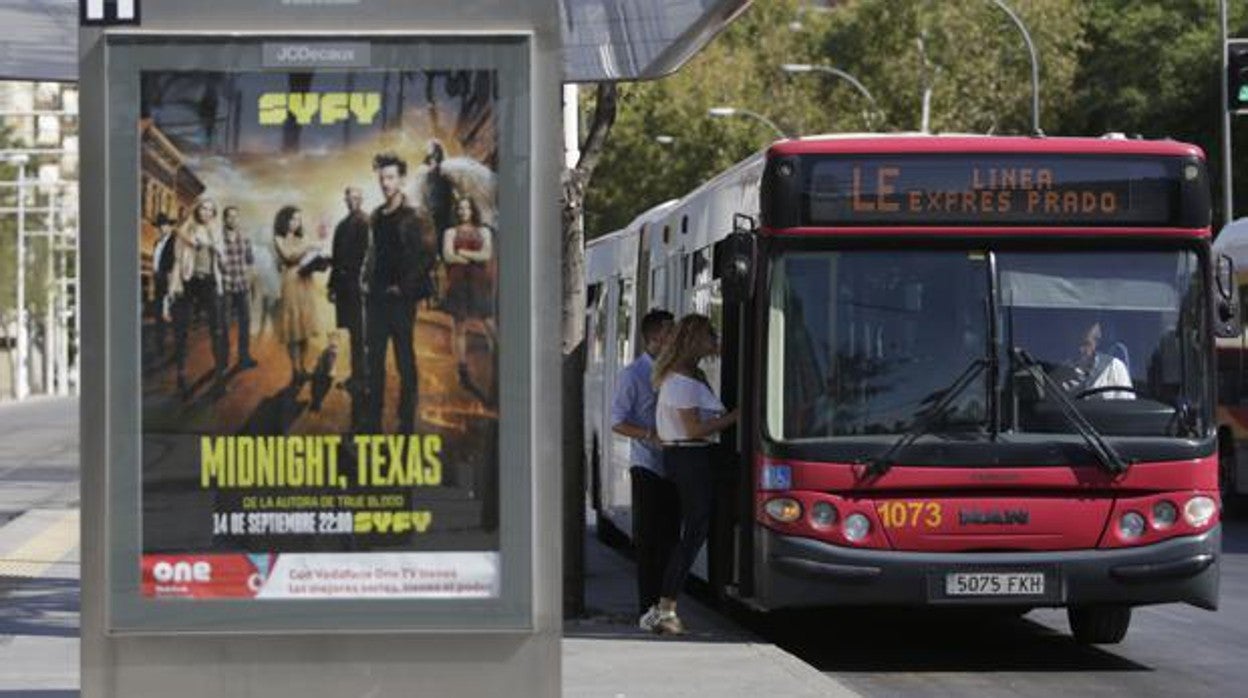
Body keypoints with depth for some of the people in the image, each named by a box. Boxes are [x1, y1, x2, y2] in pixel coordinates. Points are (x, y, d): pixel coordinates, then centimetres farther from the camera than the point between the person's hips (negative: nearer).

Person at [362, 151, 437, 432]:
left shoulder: (412, 216, -8)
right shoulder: (377, 216, 12)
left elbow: (428, 254, -14)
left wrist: (405, 286, -13)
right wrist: (365, 280, 10)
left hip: (400, 298, -7)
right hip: (376, 298, 7)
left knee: (405, 361, -1)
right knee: (374, 359, 8)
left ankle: (406, 423, 3)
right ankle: (373, 422, 12)